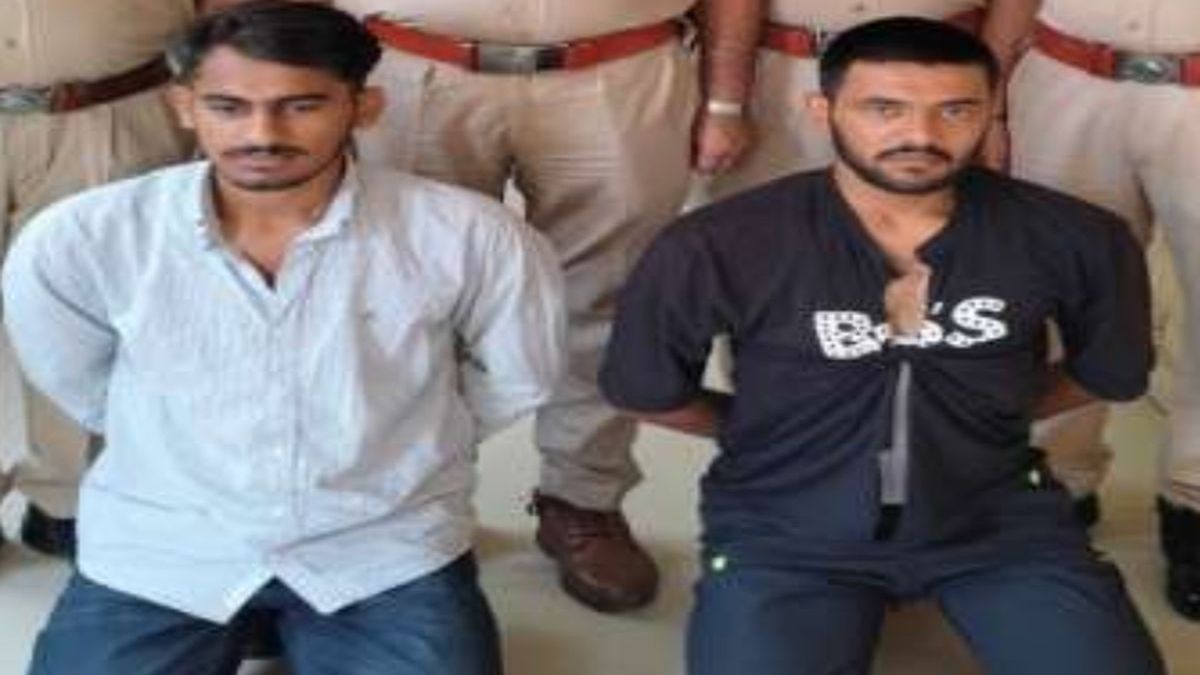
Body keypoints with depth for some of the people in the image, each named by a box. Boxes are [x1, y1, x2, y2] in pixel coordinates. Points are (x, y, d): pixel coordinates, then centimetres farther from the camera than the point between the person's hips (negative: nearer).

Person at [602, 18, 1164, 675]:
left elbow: (1111, 372, 13)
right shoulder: (717, 248, -15)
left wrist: (989, 415, 8)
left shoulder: (1076, 240, -8)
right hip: (783, 528, -1)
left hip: (1000, 519, 2)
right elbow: (647, 389, 2)